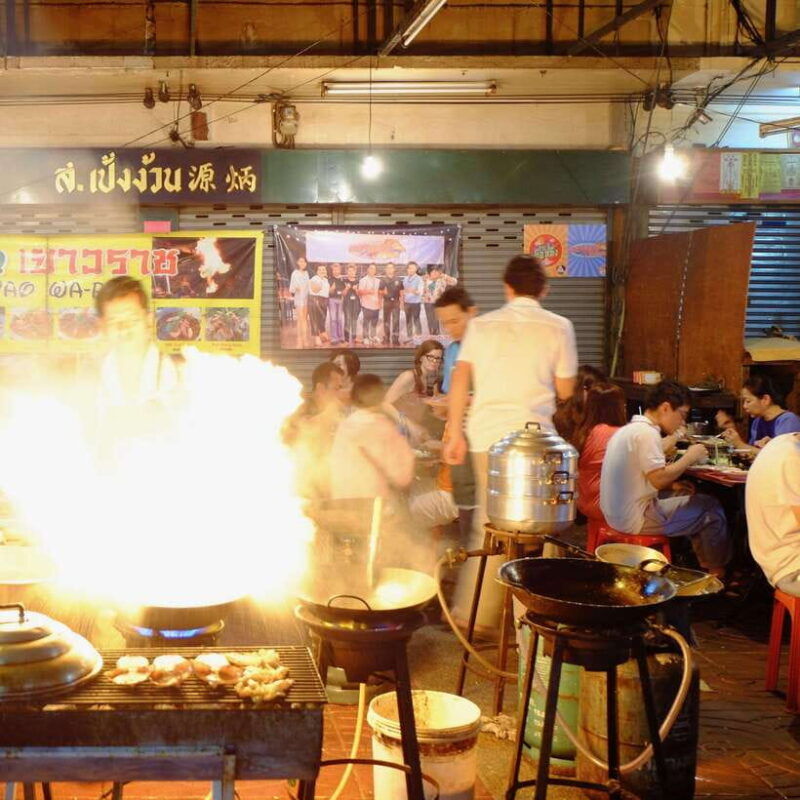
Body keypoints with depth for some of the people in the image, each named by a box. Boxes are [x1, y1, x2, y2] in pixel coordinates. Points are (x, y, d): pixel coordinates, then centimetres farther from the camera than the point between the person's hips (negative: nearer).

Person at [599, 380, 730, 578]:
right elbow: (658, 479, -23)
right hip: (635, 520, -10)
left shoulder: (630, 428, 13)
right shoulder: (647, 433, -17)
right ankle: (717, 573, 12)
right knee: (712, 509, -2)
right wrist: (689, 458, -11)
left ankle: (704, 564, 26)